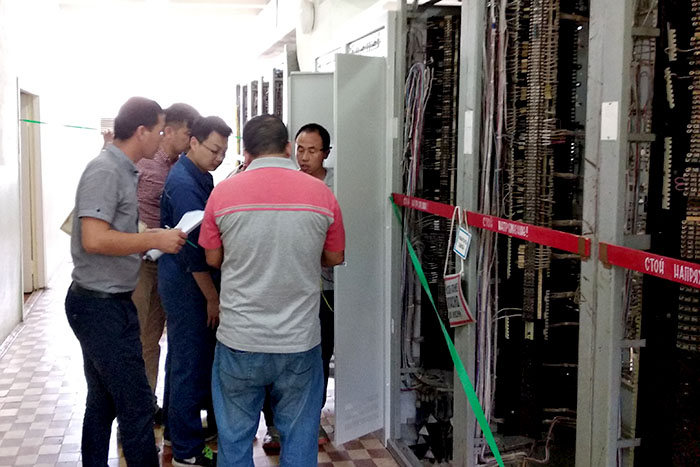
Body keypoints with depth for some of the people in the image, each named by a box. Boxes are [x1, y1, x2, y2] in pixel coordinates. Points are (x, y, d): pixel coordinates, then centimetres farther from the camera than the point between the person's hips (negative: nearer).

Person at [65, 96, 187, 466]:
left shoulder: (123, 170, 13)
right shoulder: (105, 170, -17)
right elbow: (94, 239, -26)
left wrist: (153, 240, 9)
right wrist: (155, 239, -19)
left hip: (109, 303, 10)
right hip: (101, 306, -10)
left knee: (103, 401, 18)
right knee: (137, 406, -5)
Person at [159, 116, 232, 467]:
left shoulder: (199, 177, 11)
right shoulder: (184, 183, -19)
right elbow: (192, 247, -21)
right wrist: (212, 297, -18)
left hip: (187, 279, 10)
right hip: (186, 282, -10)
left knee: (183, 359, 20)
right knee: (191, 363, -3)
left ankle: (177, 429, 35)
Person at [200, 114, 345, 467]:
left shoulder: (223, 192, -6)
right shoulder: (321, 193, -5)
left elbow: (213, 259, 5)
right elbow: (334, 257, 7)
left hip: (239, 343, 0)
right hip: (299, 342, 0)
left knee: (234, 438, 15)